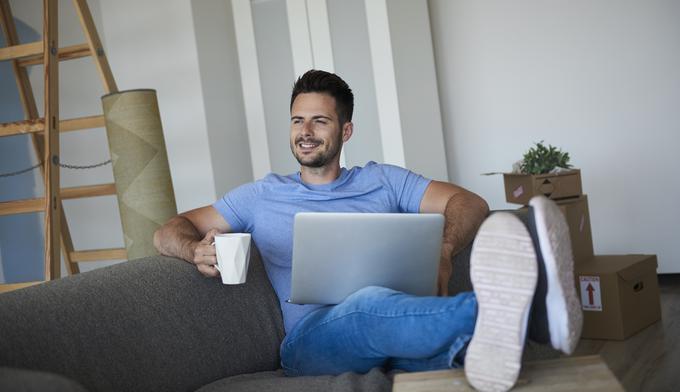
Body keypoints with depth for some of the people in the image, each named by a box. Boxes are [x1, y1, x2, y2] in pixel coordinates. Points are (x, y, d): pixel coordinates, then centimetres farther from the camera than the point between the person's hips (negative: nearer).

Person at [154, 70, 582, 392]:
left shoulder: (383, 181, 19)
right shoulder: (262, 196, 20)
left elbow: (470, 202, 8)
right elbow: (168, 231, 19)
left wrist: (443, 251, -16)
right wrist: (196, 250, -8)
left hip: (399, 320, 3)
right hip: (312, 339, -2)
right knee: (372, 303, -40)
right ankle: (496, 313, -68)